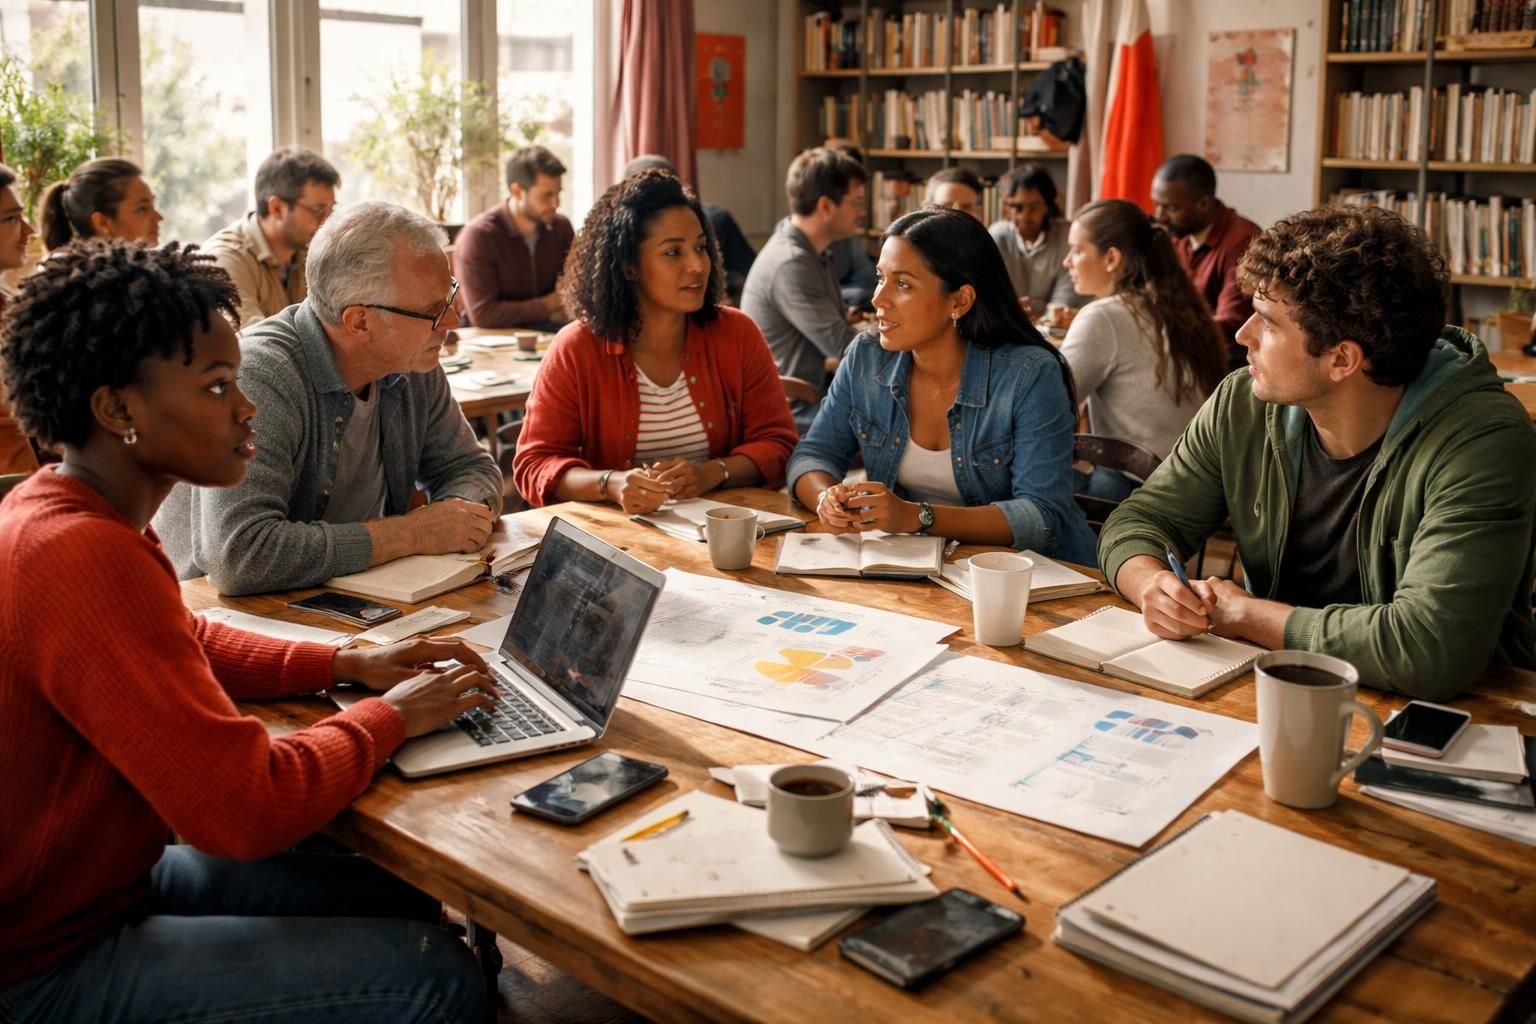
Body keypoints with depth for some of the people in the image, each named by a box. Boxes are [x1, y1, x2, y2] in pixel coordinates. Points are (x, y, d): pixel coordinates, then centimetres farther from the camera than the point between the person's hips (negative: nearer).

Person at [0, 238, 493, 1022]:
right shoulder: (86, 560, -30)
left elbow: (187, 644, 18)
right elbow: (248, 808, -30)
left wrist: (348, 663, 4)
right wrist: (391, 717, -12)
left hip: (101, 876, 10)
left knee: (403, 900, 9)